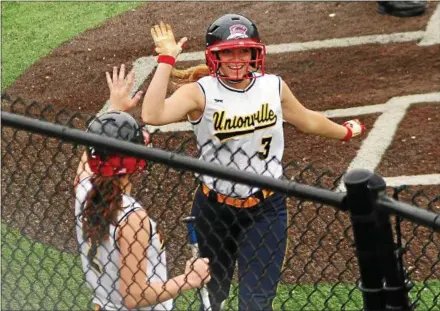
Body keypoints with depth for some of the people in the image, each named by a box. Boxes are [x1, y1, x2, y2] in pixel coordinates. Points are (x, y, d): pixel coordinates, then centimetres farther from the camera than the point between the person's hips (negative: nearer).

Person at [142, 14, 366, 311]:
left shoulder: (274, 87, -3)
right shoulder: (199, 92, -14)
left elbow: (307, 120, 17)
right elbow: (152, 115, -33)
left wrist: (344, 131, 30)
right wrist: (166, 59, -31)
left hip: (266, 210, 1)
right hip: (214, 209, -1)